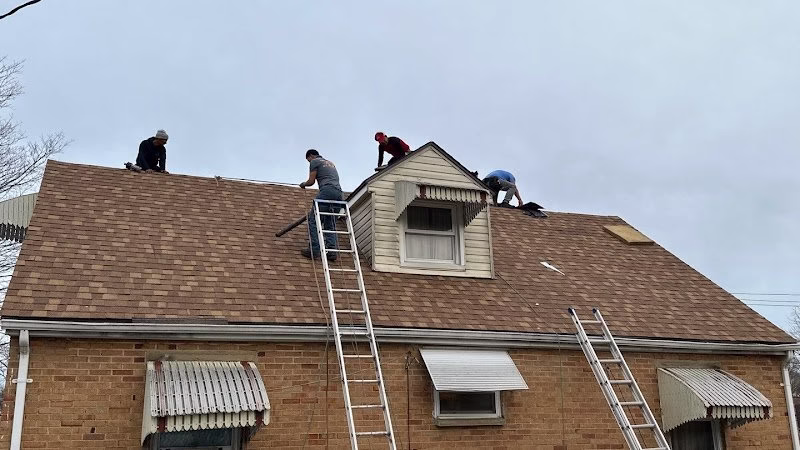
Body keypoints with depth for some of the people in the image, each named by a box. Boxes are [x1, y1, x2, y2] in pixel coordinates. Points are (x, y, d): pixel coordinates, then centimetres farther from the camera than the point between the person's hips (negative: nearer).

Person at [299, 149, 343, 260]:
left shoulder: (314, 162, 12)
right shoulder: (330, 163, 35)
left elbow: (311, 181, 5)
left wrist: (303, 184, 27)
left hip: (327, 191, -7)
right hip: (338, 192, 7)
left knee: (313, 220, -4)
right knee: (330, 224, 8)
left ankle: (314, 250, -13)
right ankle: (332, 251, -5)